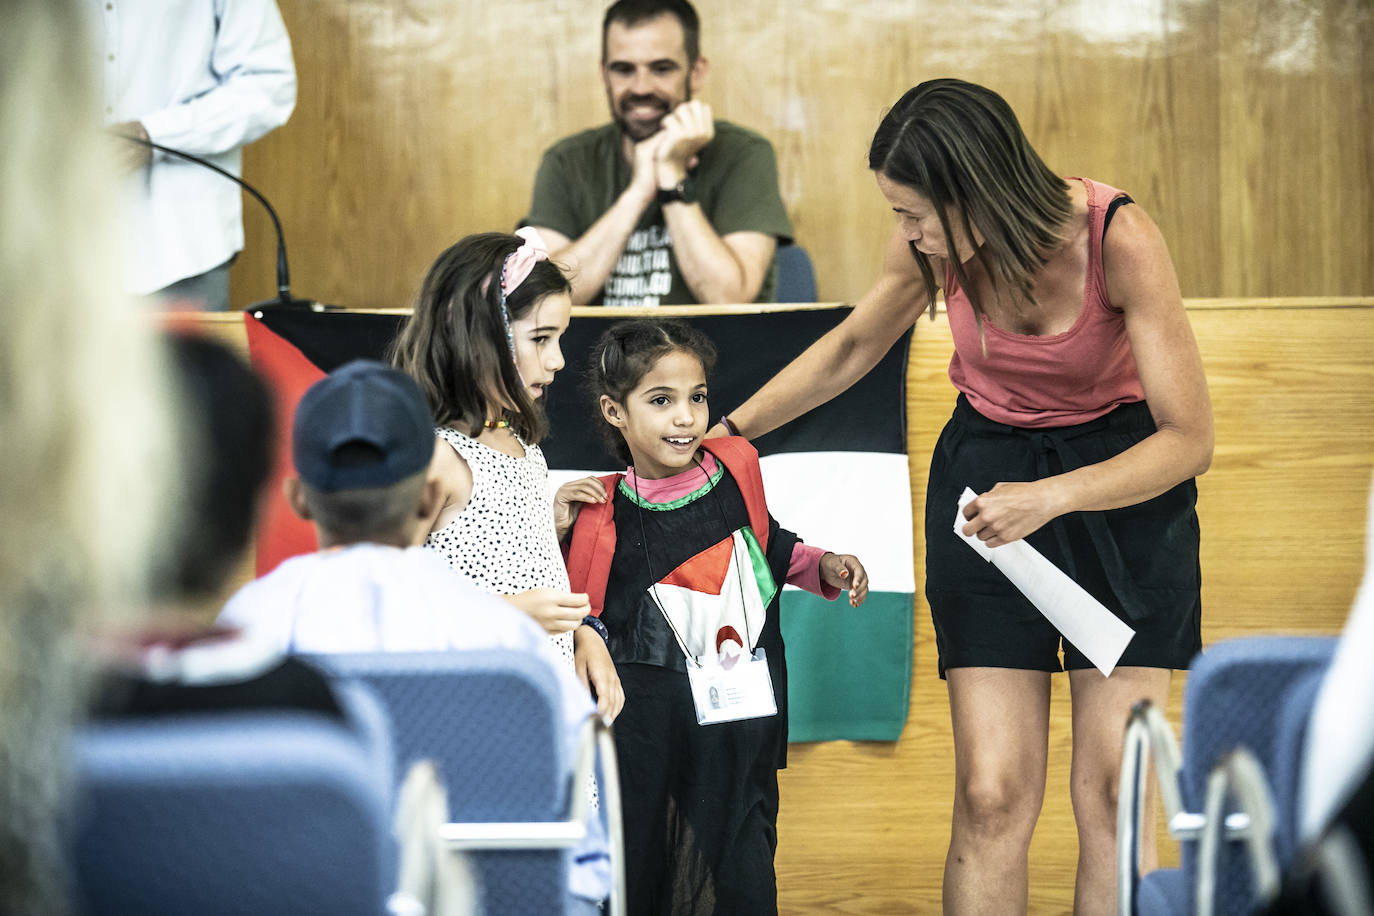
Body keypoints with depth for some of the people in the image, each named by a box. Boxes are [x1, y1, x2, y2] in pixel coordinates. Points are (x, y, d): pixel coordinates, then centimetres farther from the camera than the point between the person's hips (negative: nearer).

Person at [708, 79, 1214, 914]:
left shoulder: (1118, 240, -25)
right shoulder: (934, 246, -13)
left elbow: (1190, 437, -20)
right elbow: (851, 348, 9)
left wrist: (1049, 498, -30)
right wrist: (732, 429, 10)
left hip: (1127, 477, -2)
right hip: (988, 464, 2)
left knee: (1113, 796, -6)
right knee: (991, 794, -8)